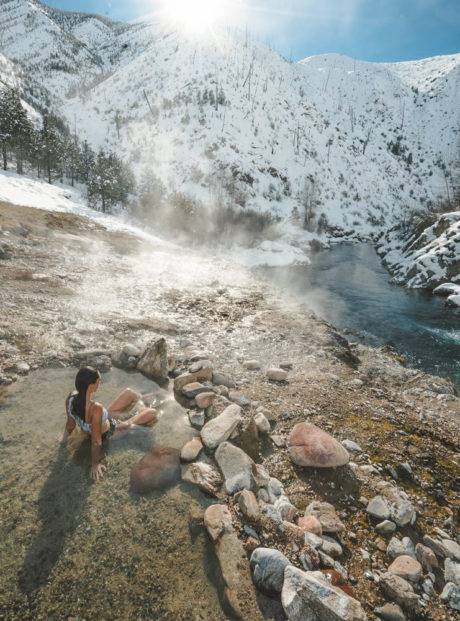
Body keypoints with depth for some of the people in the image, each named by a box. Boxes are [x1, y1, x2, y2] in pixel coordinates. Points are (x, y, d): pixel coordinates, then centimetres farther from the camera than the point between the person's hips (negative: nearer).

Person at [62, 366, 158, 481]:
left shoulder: (71, 397, -24)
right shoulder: (96, 408, -44)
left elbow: (70, 423, -7)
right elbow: (96, 440, -32)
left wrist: (64, 437, 13)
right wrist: (95, 464, -19)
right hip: (111, 432, -7)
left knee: (128, 392, 15)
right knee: (153, 413, 3)